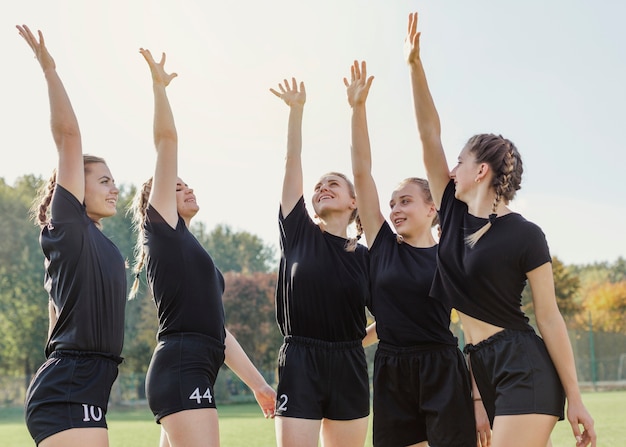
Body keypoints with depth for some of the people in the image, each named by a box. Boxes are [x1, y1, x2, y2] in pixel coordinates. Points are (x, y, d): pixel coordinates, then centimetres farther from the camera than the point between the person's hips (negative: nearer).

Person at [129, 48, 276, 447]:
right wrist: (159, 85, 2)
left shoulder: (193, 254, 27)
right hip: (180, 370, -9)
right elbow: (167, 139, -1)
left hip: (193, 374, 9)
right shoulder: (162, 227, 6)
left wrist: (259, 384, 25)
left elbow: (219, 330, 26)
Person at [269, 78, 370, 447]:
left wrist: (359, 337, 2)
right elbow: (292, 163, 0)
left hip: (349, 368, 2)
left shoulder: (365, 257, 8)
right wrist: (297, 109, -2)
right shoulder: (299, 233, 4)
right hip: (300, 364, -2)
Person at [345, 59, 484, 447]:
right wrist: (358, 108, -1)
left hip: (443, 373, -3)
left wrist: (480, 400, -6)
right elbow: (362, 171, 4)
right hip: (391, 372, 3)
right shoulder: (383, 245, 8)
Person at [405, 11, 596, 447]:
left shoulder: (525, 236, -8)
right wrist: (414, 65, 2)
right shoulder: (455, 213, 9)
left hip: (525, 368, -7)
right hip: (483, 366, 7)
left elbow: (549, 317, -9)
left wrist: (575, 399, -10)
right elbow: (430, 134, 8)